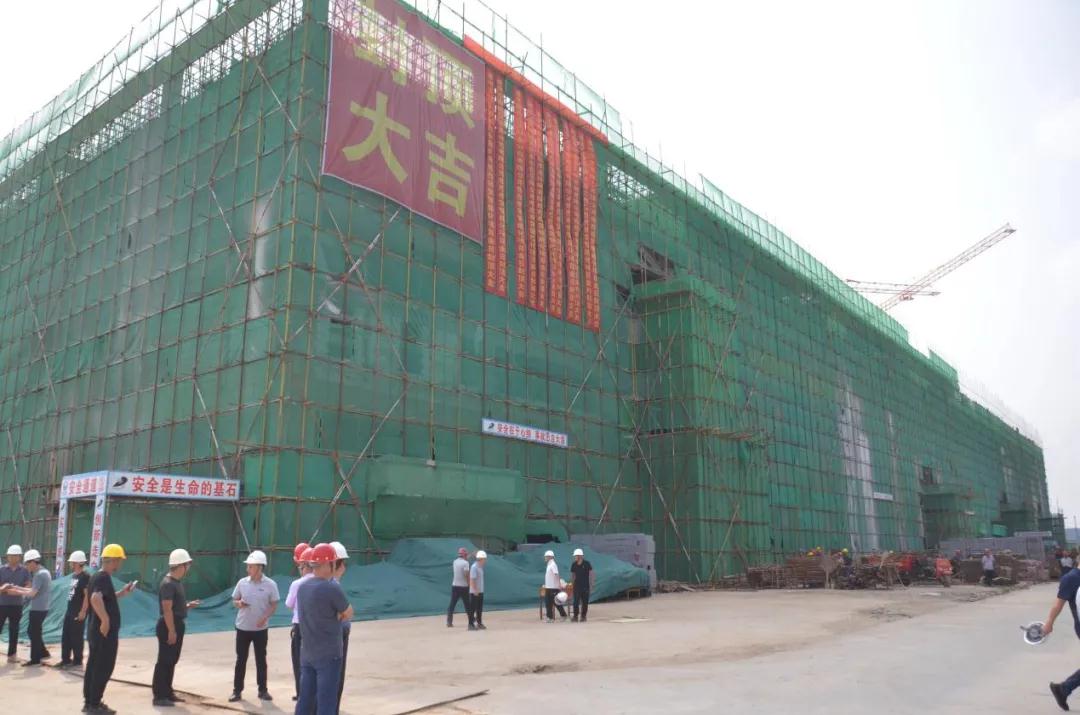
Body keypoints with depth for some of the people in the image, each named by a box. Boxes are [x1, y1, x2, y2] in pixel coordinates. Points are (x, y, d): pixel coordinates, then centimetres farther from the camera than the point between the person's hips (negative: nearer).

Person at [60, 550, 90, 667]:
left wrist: (83, 611, -22)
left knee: (76, 637, -1)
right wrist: (69, 609, 19)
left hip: (78, 612, -9)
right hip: (70, 611, 9)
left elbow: (87, 595, -19)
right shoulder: (74, 575, 13)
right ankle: (65, 659, 21)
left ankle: (77, 660, 7)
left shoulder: (85, 576, -15)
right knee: (65, 636, 12)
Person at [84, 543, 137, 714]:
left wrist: (122, 592, 19)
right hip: (105, 631, -10)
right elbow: (96, 598, -37)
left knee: (93, 666, 16)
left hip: (95, 630, 10)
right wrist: (106, 620, -33)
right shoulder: (104, 578, -19)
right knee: (104, 668, -1)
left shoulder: (97, 576, 12)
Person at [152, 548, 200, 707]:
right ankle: (159, 696, 3)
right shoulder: (168, 584, -19)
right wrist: (171, 631, -23)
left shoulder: (177, 582, 12)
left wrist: (188, 605, 9)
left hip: (177, 625, 10)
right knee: (164, 661, -3)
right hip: (168, 627, -10)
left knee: (172, 661, 16)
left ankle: (168, 692, 25)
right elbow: (167, 609, -23)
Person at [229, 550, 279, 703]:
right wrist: (239, 603, -16)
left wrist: (265, 617, -20)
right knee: (241, 660, 8)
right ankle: (237, 690, 18)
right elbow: (234, 600, 7)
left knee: (261, 660, 8)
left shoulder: (270, 584, -9)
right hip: (243, 628, 2)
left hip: (260, 629, -2)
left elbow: (274, 605, -4)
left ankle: (263, 690, 19)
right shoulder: (242, 582, -3)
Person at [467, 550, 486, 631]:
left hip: (480, 591, 9)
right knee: (473, 609, -2)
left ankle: (479, 623, 23)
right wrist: (475, 590, -23)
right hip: (474, 592, -9)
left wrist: (480, 590, 17)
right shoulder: (474, 567, -18)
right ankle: (471, 625, 4)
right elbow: (472, 580, -22)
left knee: (480, 609, 14)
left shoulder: (481, 567, 11)